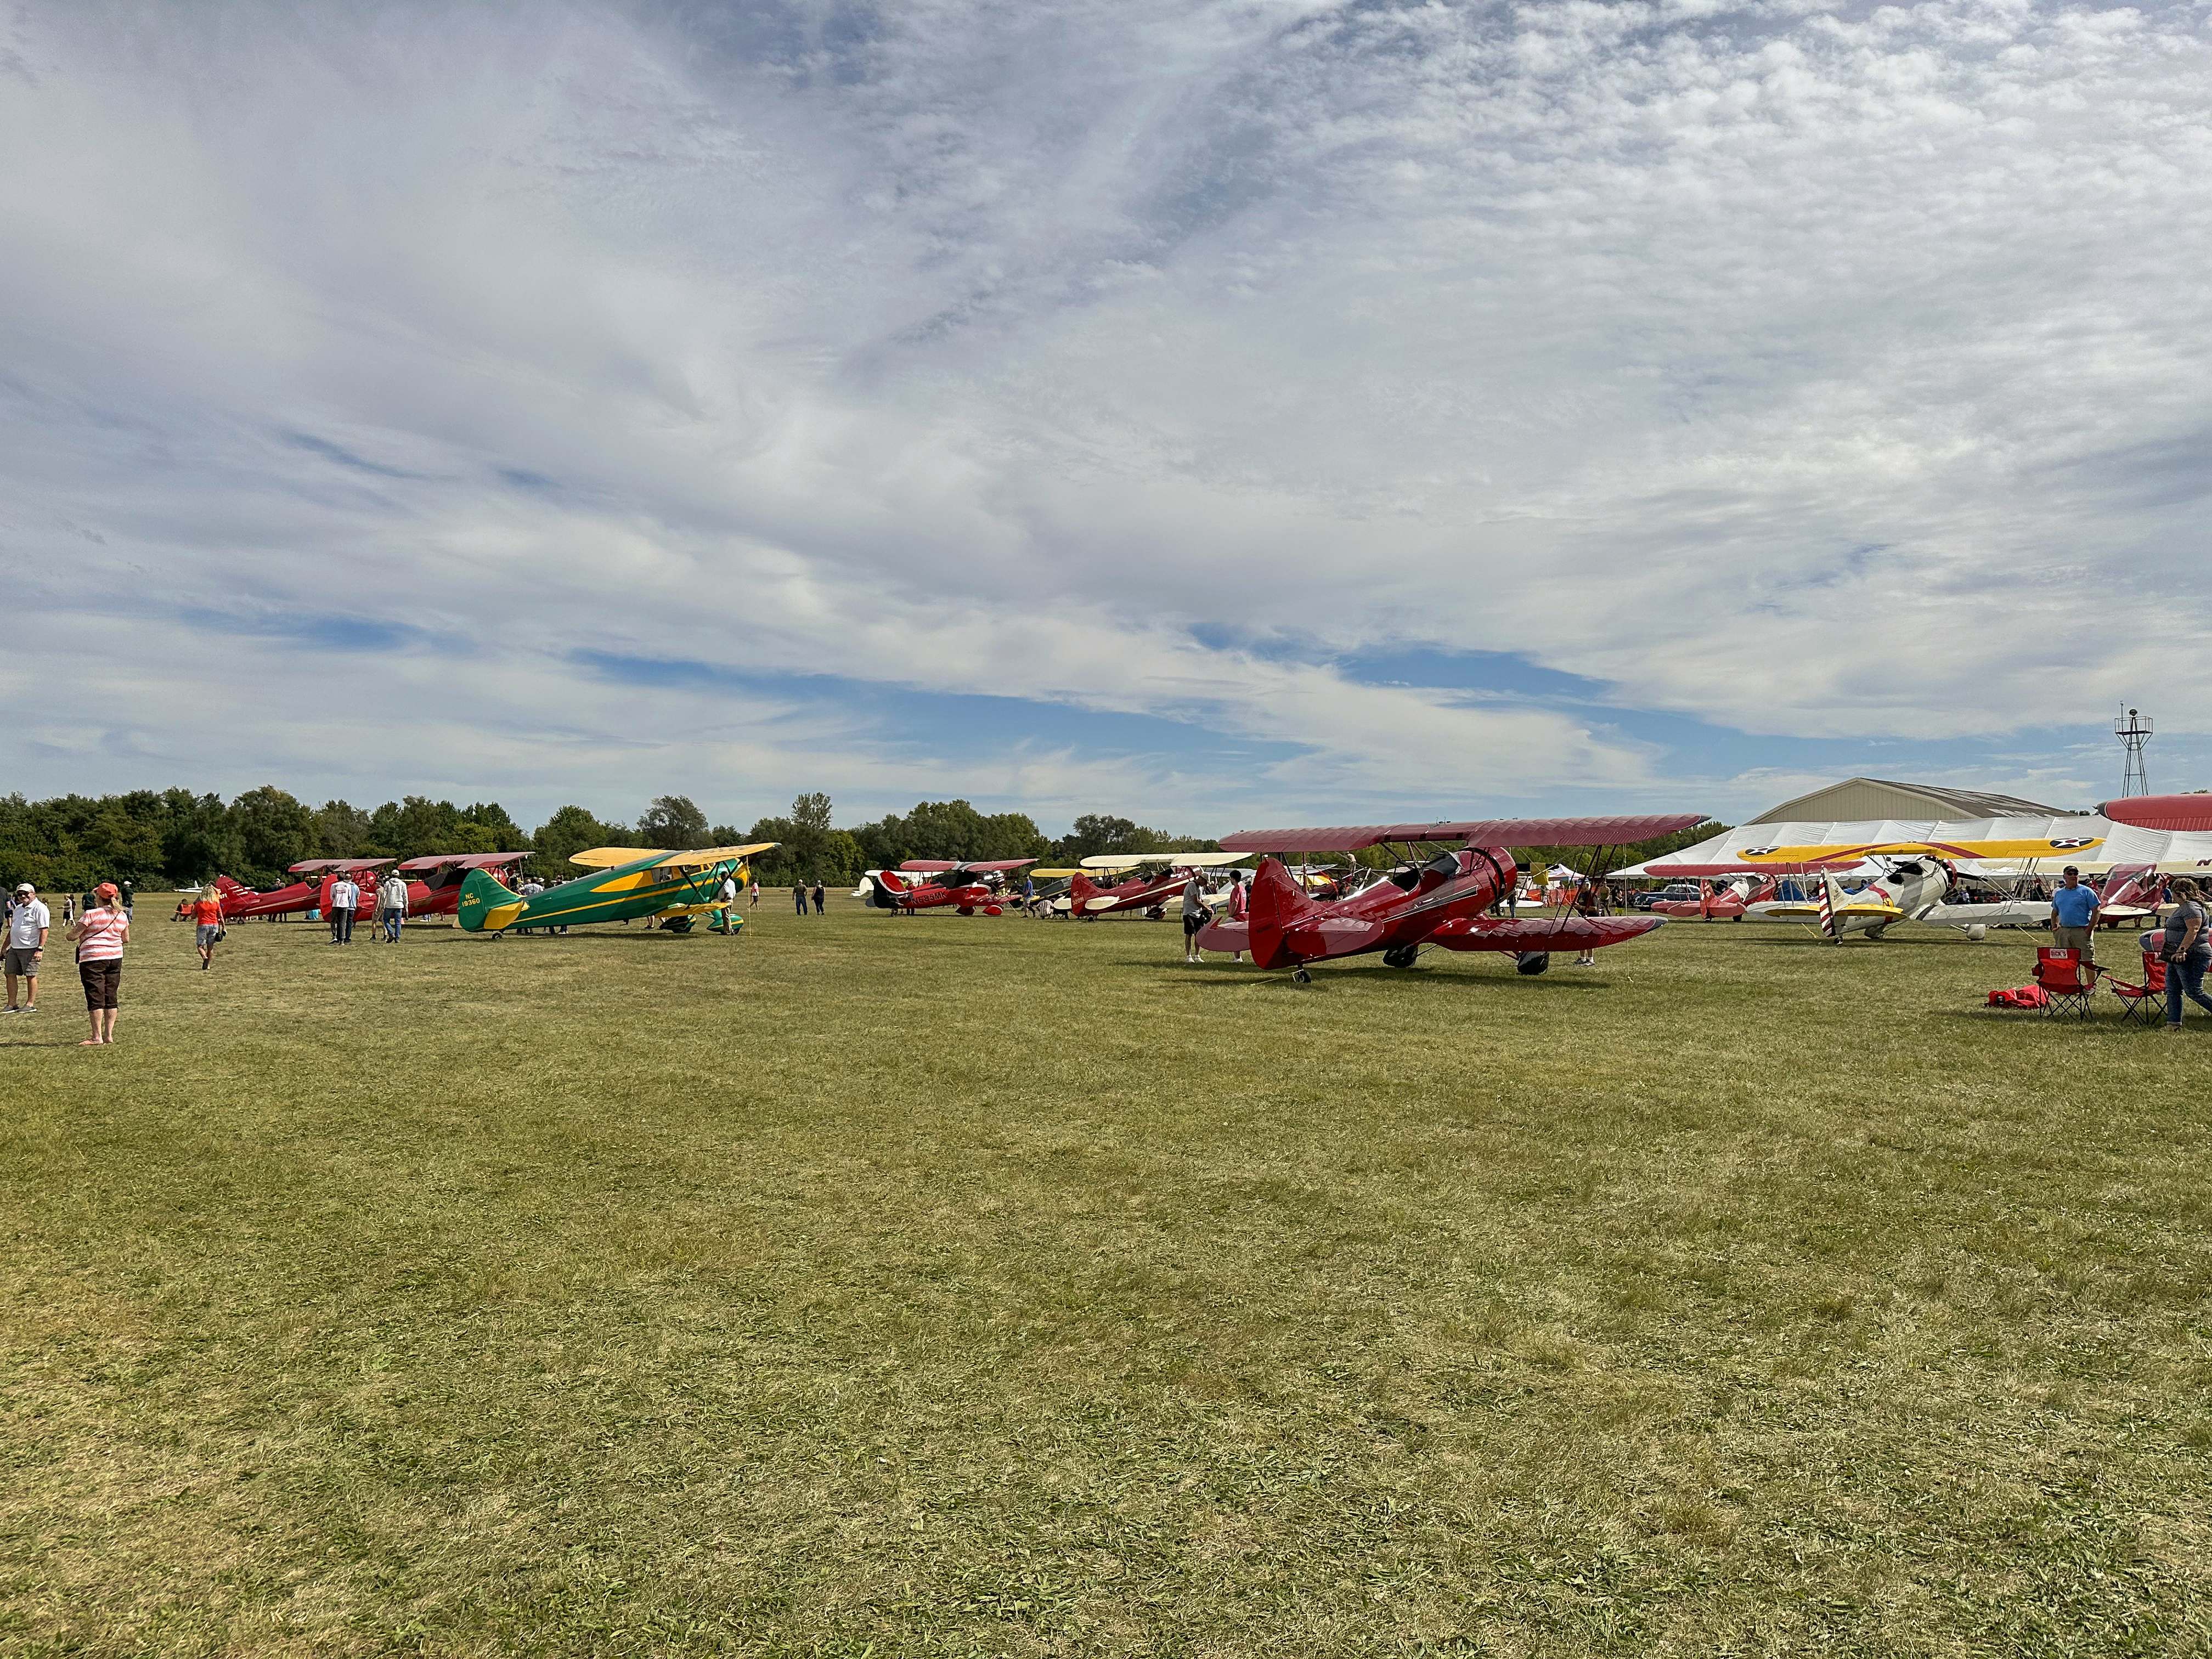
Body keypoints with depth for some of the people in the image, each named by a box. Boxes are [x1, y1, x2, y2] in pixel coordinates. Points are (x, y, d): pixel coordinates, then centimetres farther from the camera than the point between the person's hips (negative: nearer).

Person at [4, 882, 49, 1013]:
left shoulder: (40, 909, -9)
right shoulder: (18, 908, 17)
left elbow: (44, 930, -16)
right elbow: (12, 929, 26)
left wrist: (40, 949, -21)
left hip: (30, 949, -8)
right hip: (14, 948, 8)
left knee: (31, 976, -2)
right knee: (10, 974, 7)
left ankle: (30, 1005, 5)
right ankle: (12, 1004, 13)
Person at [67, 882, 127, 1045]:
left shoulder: (92, 914, -11)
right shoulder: (122, 916, 6)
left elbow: (72, 936, -9)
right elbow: (126, 939, 14)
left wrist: (72, 932, 13)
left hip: (93, 959, -6)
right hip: (115, 958, 6)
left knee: (95, 997, -3)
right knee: (111, 997, 9)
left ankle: (97, 1037, -3)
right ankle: (109, 1035, 12)